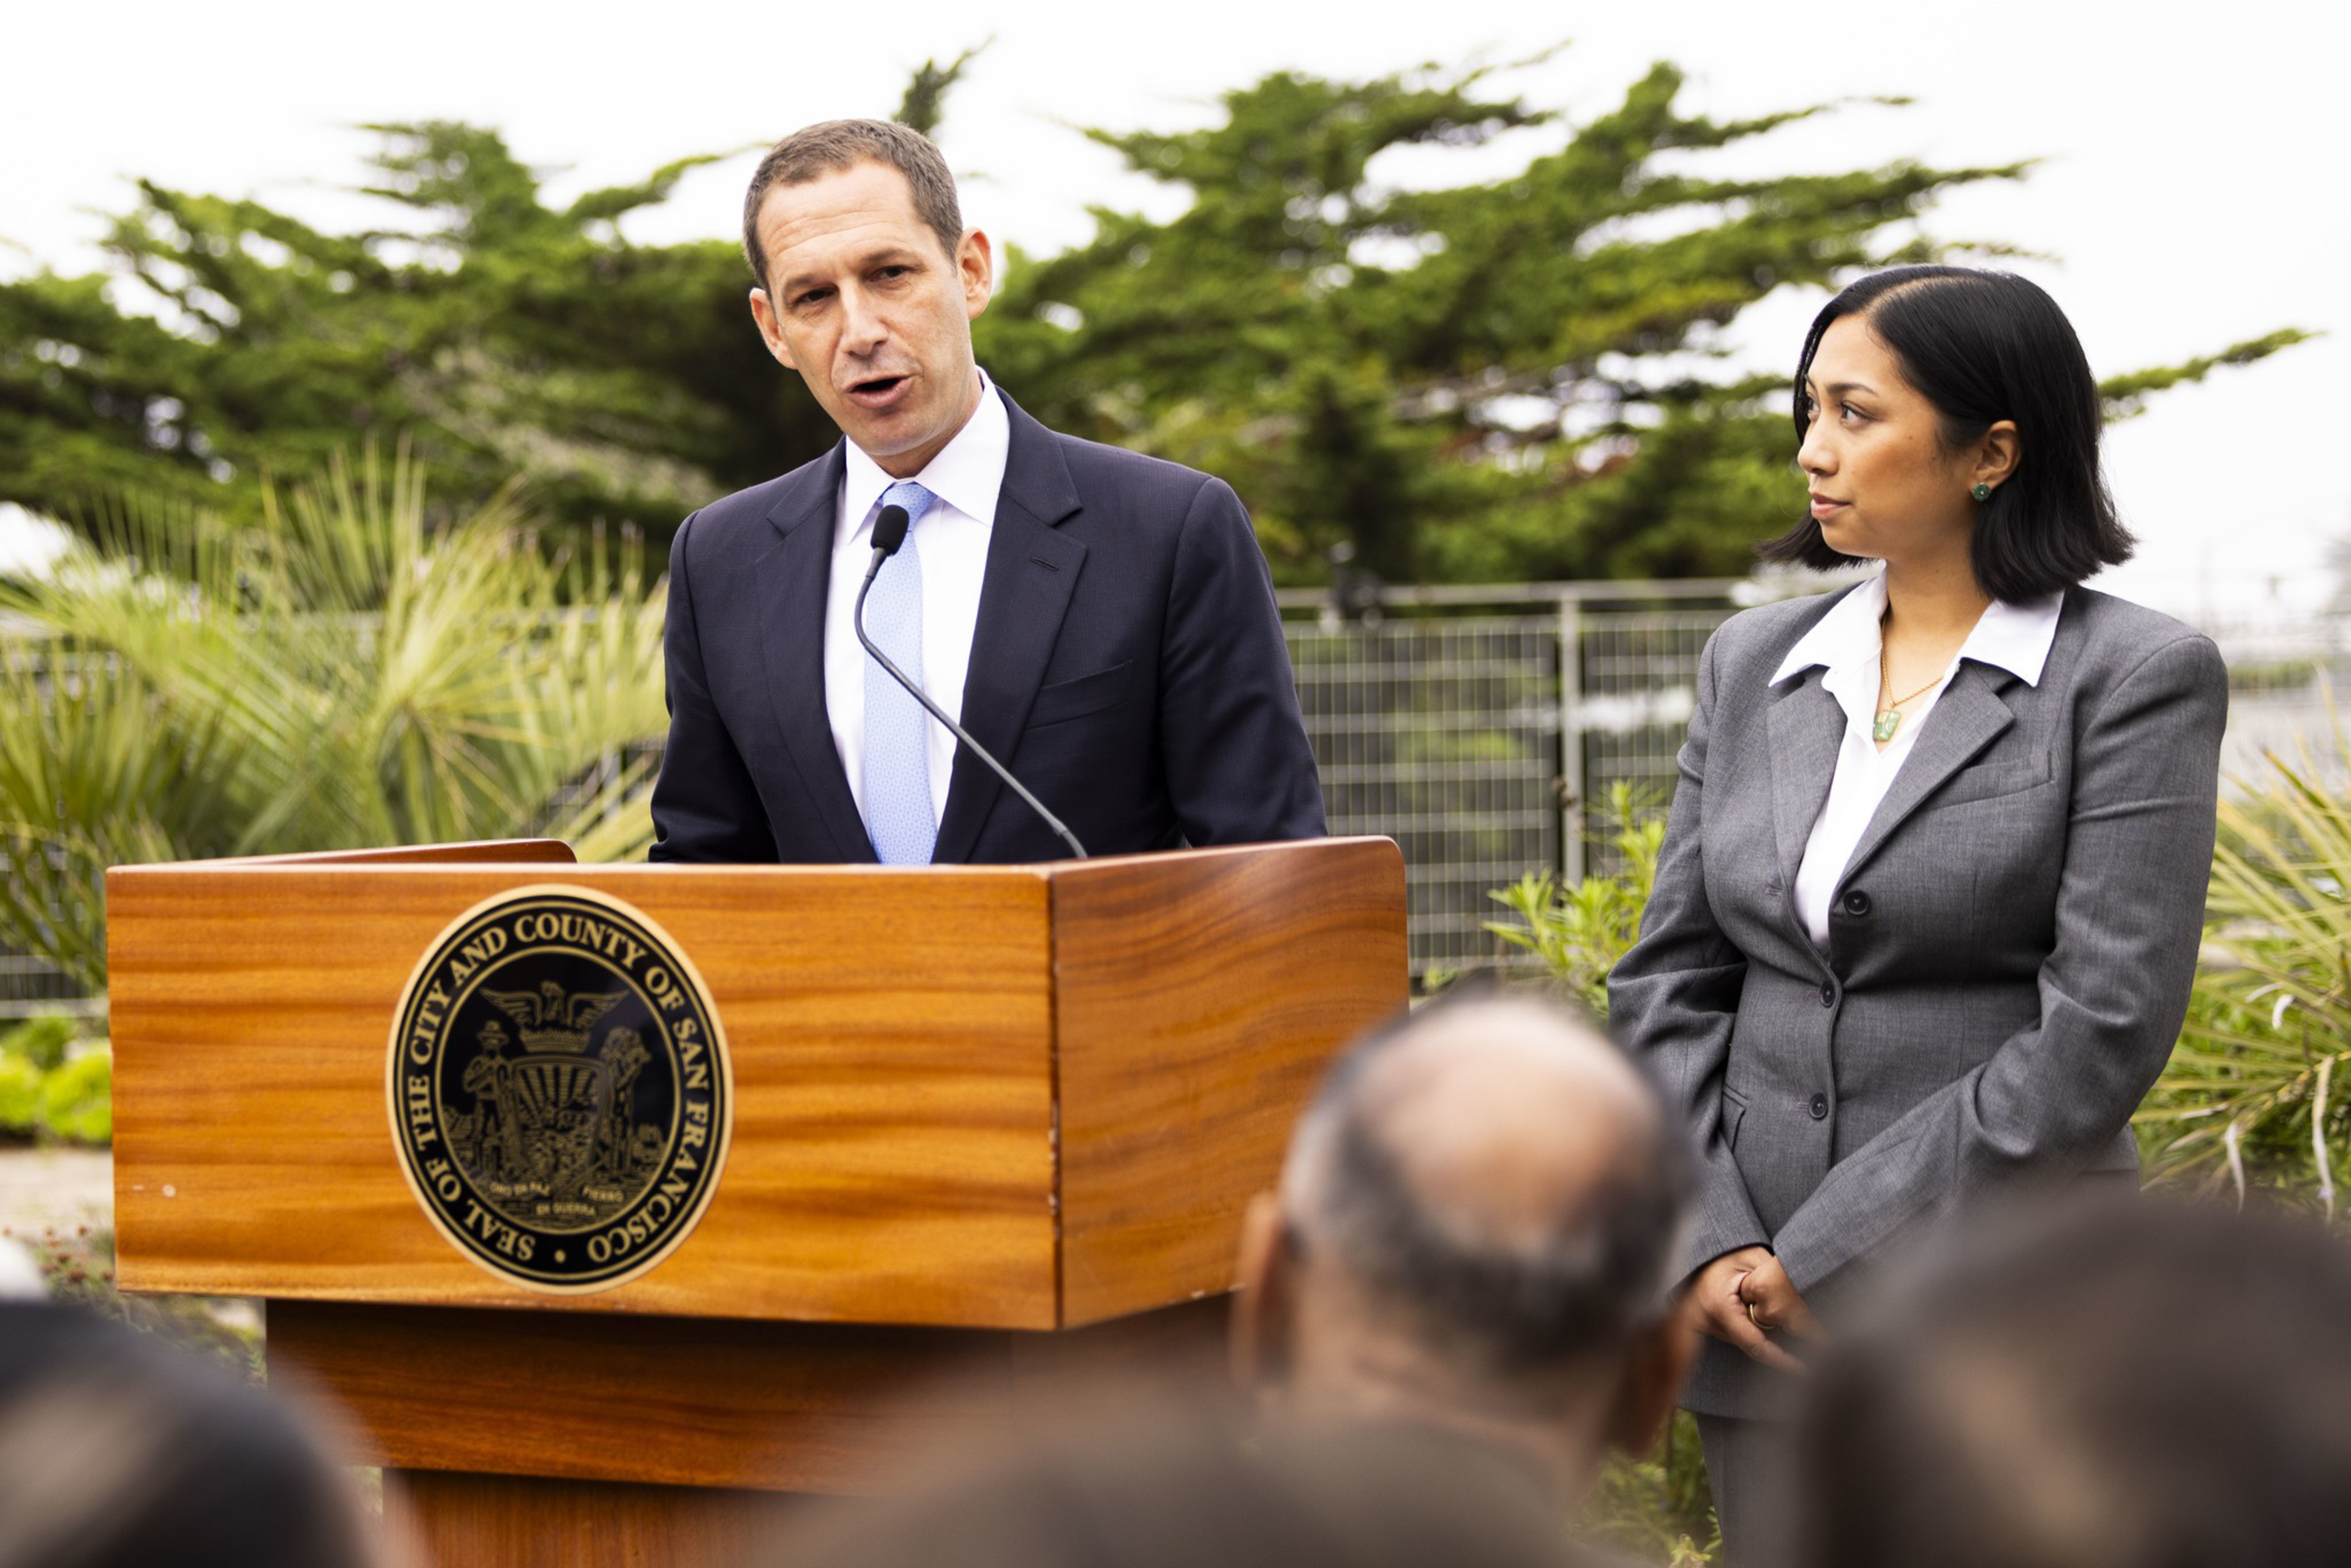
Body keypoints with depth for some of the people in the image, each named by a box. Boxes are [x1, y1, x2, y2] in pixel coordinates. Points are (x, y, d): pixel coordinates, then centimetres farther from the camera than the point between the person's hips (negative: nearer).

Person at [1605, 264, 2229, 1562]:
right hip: (1767, 1323, 5)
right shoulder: (1754, 664, 10)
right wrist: (1709, 1244, -6)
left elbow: (2102, 1030, -13)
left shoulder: (2135, 677, -6)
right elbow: (1669, 981, 9)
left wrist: (1823, 1251, -14)